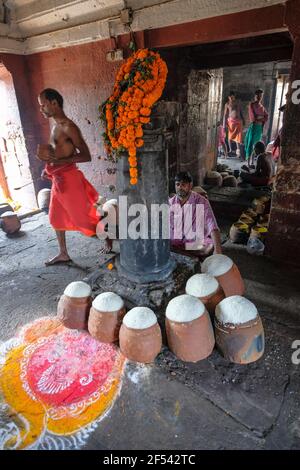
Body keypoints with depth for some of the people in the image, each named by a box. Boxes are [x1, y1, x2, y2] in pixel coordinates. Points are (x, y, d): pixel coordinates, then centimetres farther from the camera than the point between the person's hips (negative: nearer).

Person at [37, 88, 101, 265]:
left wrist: (58, 161, -26)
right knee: (56, 218, 18)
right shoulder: (56, 126, 14)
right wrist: (49, 167, 11)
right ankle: (63, 254, 32)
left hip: (69, 178, -10)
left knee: (84, 218, -1)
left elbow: (86, 156, -20)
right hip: (58, 179, 10)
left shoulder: (68, 127, -15)